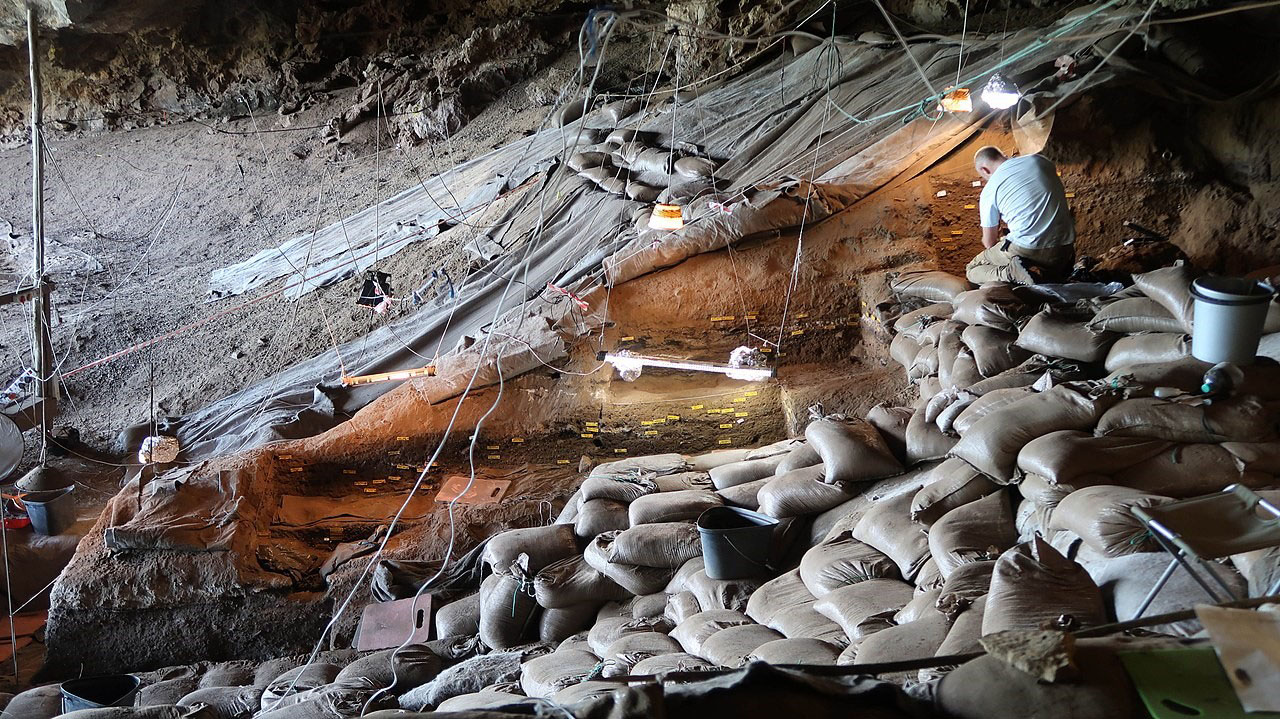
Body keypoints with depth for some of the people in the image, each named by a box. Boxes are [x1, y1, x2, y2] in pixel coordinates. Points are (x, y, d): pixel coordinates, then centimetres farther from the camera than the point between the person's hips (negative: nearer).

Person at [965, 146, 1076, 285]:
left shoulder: (989, 191, -3)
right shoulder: (1039, 160, 8)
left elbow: (989, 243, 6)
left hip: (1026, 251, -5)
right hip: (1065, 249, 5)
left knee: (972, 271, 12)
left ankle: (1013, 273, -14)